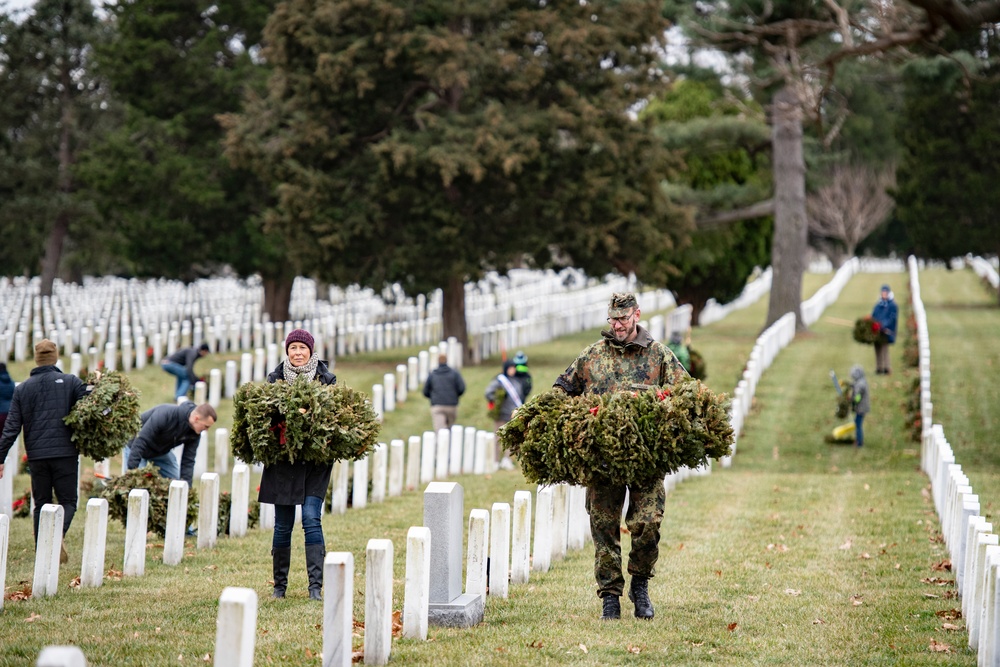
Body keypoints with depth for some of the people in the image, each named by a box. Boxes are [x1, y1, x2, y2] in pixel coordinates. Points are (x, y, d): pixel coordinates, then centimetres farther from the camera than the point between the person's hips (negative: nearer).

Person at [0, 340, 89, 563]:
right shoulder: (70, 382, -1)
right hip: (65, 452, -2)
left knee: (41, 504, 13)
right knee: (68, 501, 3)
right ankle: (58, 533, -26)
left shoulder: (22, 389, 7)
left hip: (36, 455, 2)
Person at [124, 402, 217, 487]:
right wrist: (131, 469, -39)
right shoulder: (166, 414, -39)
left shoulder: (195, 433, -17)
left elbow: (188, 460, -11)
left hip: (161, 451, 7)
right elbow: (141, 441, -37)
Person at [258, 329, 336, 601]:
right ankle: (279, 585, 15)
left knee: (311, 519, -11)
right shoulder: (276, 377, 7)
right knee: (282, 525, 5)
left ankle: (316, 586, -13)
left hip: (315, 462, -2)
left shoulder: (327, 379, 3)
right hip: (282, 463, 2)